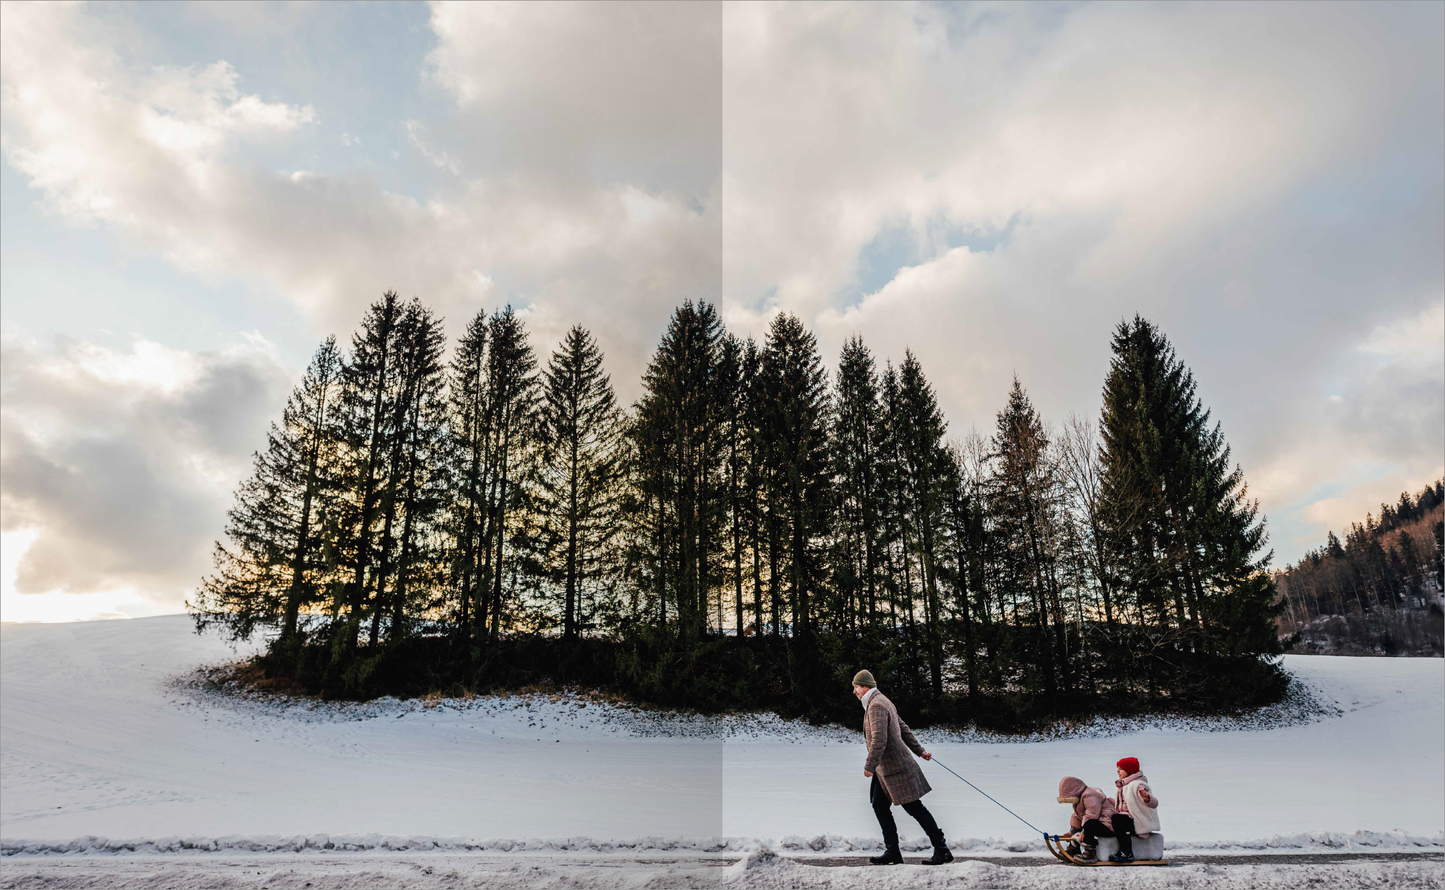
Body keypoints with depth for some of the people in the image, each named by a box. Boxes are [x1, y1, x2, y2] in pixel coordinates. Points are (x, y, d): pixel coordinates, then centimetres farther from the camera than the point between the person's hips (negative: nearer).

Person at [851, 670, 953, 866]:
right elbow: (904, 729, 21)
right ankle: (892, 852, 14)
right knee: (879, 806, 9)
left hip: (894, 767, -10)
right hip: (885, 769, 10)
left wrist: (869, 765, -24)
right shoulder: (882, 702, 14)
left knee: (914, 808, -2)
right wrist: (919, 750, 25)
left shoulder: (876, 705, -20)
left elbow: (879, 740, -29)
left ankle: (942, 850, 7)